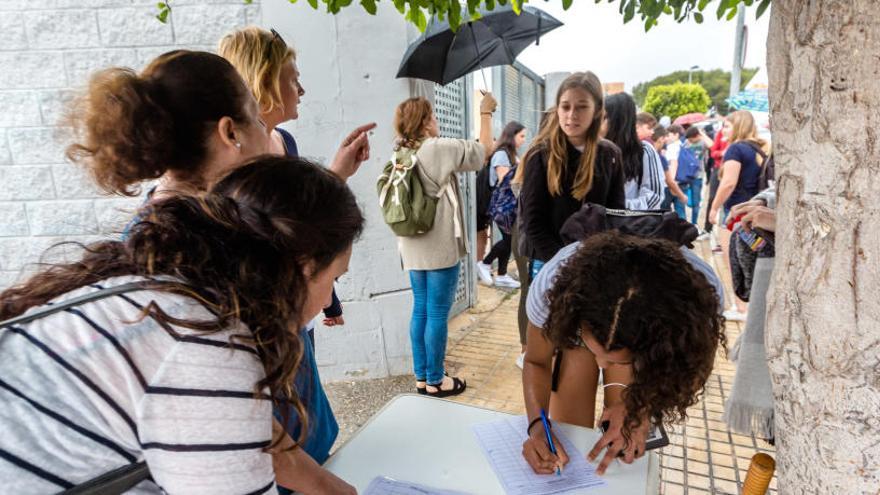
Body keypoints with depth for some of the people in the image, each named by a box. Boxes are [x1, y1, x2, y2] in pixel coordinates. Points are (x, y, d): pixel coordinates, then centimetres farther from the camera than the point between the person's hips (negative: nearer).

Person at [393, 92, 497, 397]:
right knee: (437, 314, 3)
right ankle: (435, 381, 15)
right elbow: (483, 150, -4)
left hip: (413, 248, 8)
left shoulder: (400, 154, 7)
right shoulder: (438, 149, -15)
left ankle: (421, 377, 25)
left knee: (421, 310, 15)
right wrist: (486, 113, 6)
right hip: (440, 248, -8)